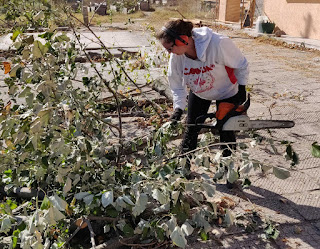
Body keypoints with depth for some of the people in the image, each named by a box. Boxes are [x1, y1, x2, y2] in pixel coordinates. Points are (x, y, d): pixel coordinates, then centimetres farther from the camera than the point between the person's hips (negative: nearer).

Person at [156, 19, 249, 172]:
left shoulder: (218, 44, -38)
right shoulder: (176, 56, -25)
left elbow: (241, 65, -20)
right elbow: (177, 86, -10)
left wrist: (242, 89, -12)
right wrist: (178, 108, -21)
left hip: (227, 93, -3)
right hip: (198, 93, 3)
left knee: (226, 132, 2)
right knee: (191, 128, 6)